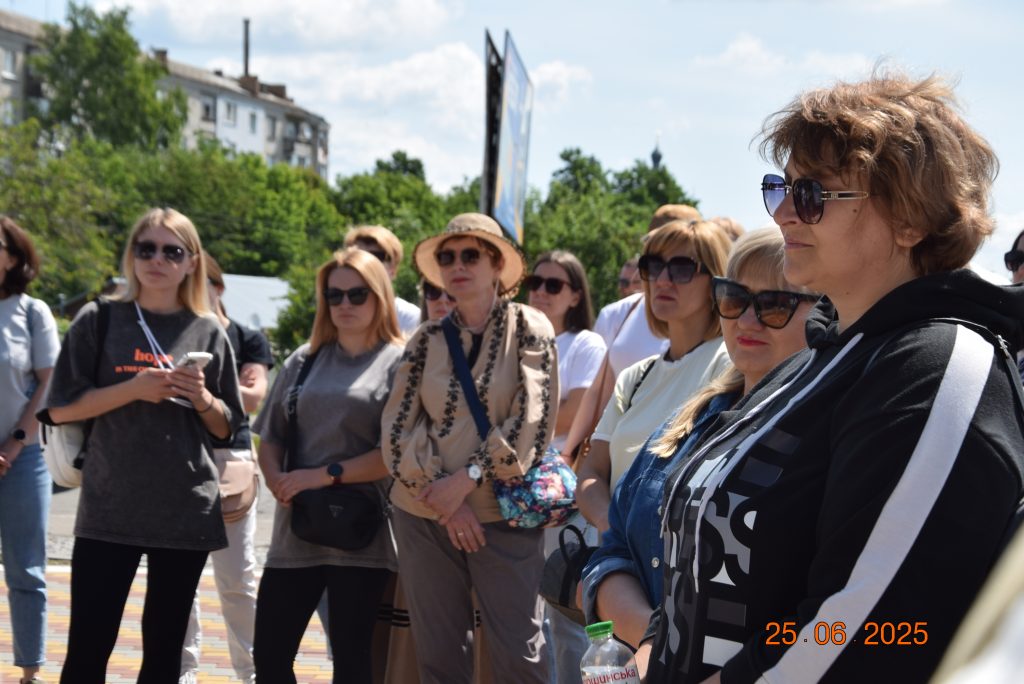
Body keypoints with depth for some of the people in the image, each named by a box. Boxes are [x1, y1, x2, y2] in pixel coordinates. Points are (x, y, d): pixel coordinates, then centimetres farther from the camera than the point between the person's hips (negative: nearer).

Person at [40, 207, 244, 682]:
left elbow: (225, 429, 12)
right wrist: (133, 389, -15)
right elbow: (60, 409, -2)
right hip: (109, 509, -2)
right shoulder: (99, 321, 3)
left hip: (187, 510, 2)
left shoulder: (209, 333, 8)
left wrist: (202, 398, -8)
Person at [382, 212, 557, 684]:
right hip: (425, 517, 3)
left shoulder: (528, 328, 0)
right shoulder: (426, 340, 7)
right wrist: (443, 498, -10)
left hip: (506, 517, -3)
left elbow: (532, 421, -10)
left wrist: (467, 479, -16)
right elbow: (397, 429, 1)